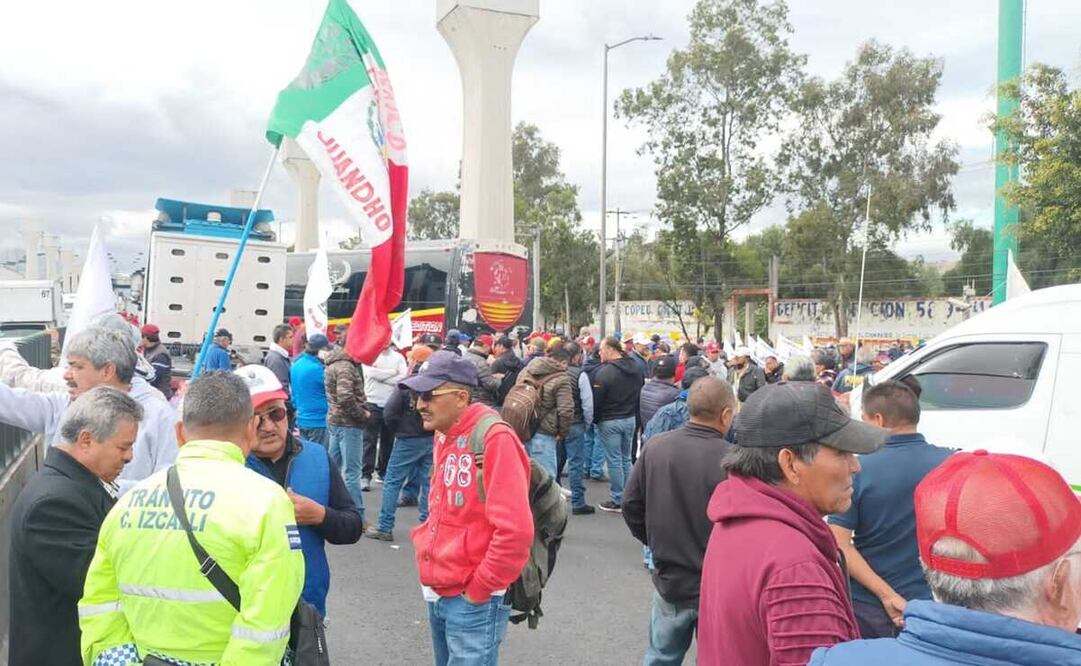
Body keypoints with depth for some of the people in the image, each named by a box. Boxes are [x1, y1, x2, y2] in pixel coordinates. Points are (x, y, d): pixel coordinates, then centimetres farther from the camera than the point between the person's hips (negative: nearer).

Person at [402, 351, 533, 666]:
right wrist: (425, 544, 9)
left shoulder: (494, 438, -21)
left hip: (472, 602, -8)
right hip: (438, 594, 9)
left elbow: (515, 530, -26)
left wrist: (479, 589, -17)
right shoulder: (444, 435, 7)